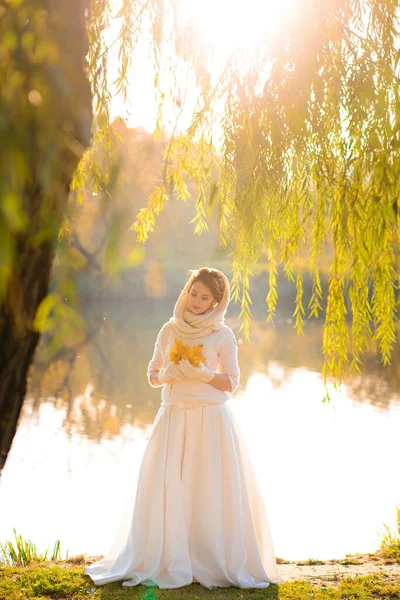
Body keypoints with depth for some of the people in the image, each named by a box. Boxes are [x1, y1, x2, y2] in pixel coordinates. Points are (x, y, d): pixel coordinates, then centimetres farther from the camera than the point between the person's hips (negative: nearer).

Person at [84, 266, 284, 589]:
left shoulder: (223, 334, 2)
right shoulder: (169, 330, 10)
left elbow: (231, 383, 0)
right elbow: (153, 375, 14)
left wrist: (203, 374, -15)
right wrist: (167, 374, -8)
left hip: (210, 420, -2)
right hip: (173, 418, 3)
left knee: (210, 490, -3)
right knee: (166, 489, -2)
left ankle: (215, 563, 8)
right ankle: (164, 561, 8)